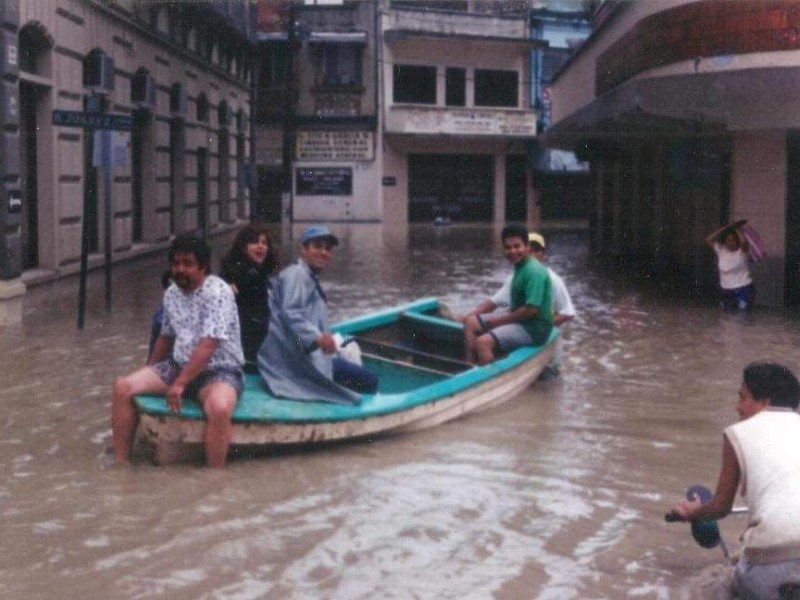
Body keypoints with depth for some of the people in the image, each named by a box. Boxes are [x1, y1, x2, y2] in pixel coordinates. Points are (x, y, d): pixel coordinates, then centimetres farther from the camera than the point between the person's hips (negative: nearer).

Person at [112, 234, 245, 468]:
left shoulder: (218, 293, -18)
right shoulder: (171, 293, 6)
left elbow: (207, 346, -25)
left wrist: (179, 384, -26)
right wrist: (148, 375, 26)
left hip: (219, 370, -7)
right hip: (180, 365, 7)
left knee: (219, 408, -40)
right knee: (123, 386, -9)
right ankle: (121, 462, -2)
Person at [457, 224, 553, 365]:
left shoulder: (534, 271, -19)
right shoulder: (519, 267, 12)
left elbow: (531, 309, -24)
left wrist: (500, 320, -15)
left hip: (534, 328, -11)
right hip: (518, 318, 11)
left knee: (484, 342, -27)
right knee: (470, 322, 9)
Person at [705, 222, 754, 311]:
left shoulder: (742, 251, -10)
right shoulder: (720, 250, 0)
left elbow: (744, 241, -31)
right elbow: (708, 240, -11)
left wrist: (736, 229, -14)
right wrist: (724, 229, -11)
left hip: (744, 289, -4)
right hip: (727, 291, 4)